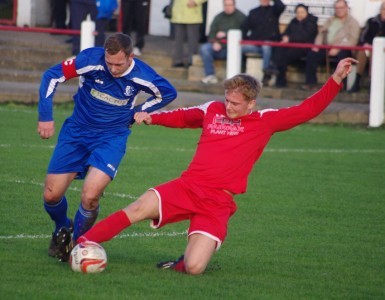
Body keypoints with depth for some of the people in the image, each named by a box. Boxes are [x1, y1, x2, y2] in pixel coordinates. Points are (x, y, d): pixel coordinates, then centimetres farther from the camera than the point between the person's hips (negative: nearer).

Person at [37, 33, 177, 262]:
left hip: (112, 138, -1)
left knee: (90, 196, -23)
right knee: (51, 195, -2)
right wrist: (46, 116, -18)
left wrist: (137, 113, 0)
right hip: (76, 132, 1)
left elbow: (168, 93, 4)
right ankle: (62, 230, 32)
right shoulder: (91, 59, -21)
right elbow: (52, 76, -12)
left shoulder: (141, 76, -18)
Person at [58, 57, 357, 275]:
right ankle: (80, 244, -20)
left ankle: (180, 264, 17)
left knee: (194, 267, -20)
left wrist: (336, 79, -4)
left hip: (218, 202, -2)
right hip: (187, 187, 2)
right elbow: (182, 117, 32)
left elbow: (307, 110, 3)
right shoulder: (212, 110, 14)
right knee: (139, 209, -25)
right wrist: (151, 117, 18)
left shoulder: (265, 122, 5)